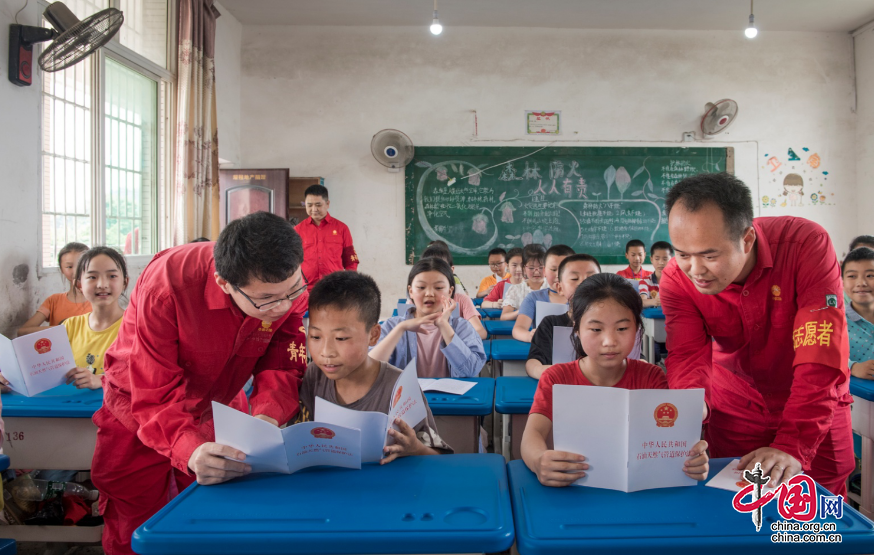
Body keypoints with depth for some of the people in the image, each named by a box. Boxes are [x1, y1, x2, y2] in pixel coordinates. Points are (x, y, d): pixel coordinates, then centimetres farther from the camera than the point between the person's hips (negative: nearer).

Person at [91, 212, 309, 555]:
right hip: (140, 412, -3)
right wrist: (192, 451, -56)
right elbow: (155, 398, -37)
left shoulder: (287, 283, -25)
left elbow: (281, 366, -20)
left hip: (219, 408, 3)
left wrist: (267, 416, -41)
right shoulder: (167, 286, -37)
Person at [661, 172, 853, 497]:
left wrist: (793, 446, -39)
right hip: (737, 406, 2)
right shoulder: (676, 280, -21)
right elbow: (688, 357, -26)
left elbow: (821, 357, -33)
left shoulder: (807, 244, -29)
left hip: (816, 408, -1)